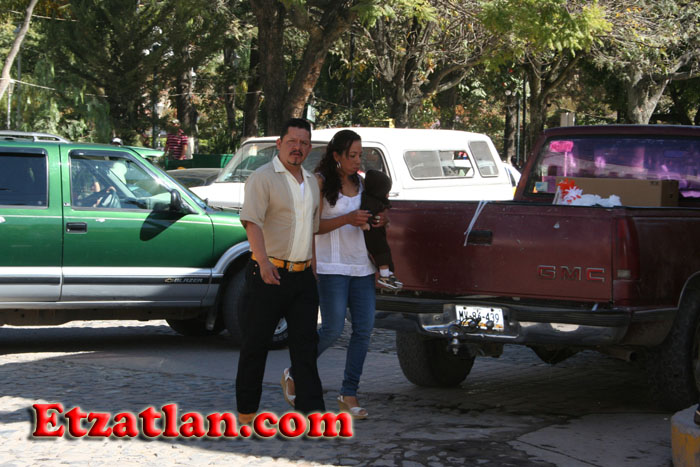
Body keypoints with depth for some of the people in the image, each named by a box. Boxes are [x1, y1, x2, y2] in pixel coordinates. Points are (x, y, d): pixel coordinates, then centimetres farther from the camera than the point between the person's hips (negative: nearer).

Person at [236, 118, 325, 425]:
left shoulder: (311, 182, 16)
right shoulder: (263, 178, -7)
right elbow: (252, 222, -20)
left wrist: (314, 269, 21)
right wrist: (264, 262, -33)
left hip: (302, 275, 6)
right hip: (269, 273, -6)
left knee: (306, 344, 2)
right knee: (256, 342, 2)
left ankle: (311, 409, 2)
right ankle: (246, 410, 12)